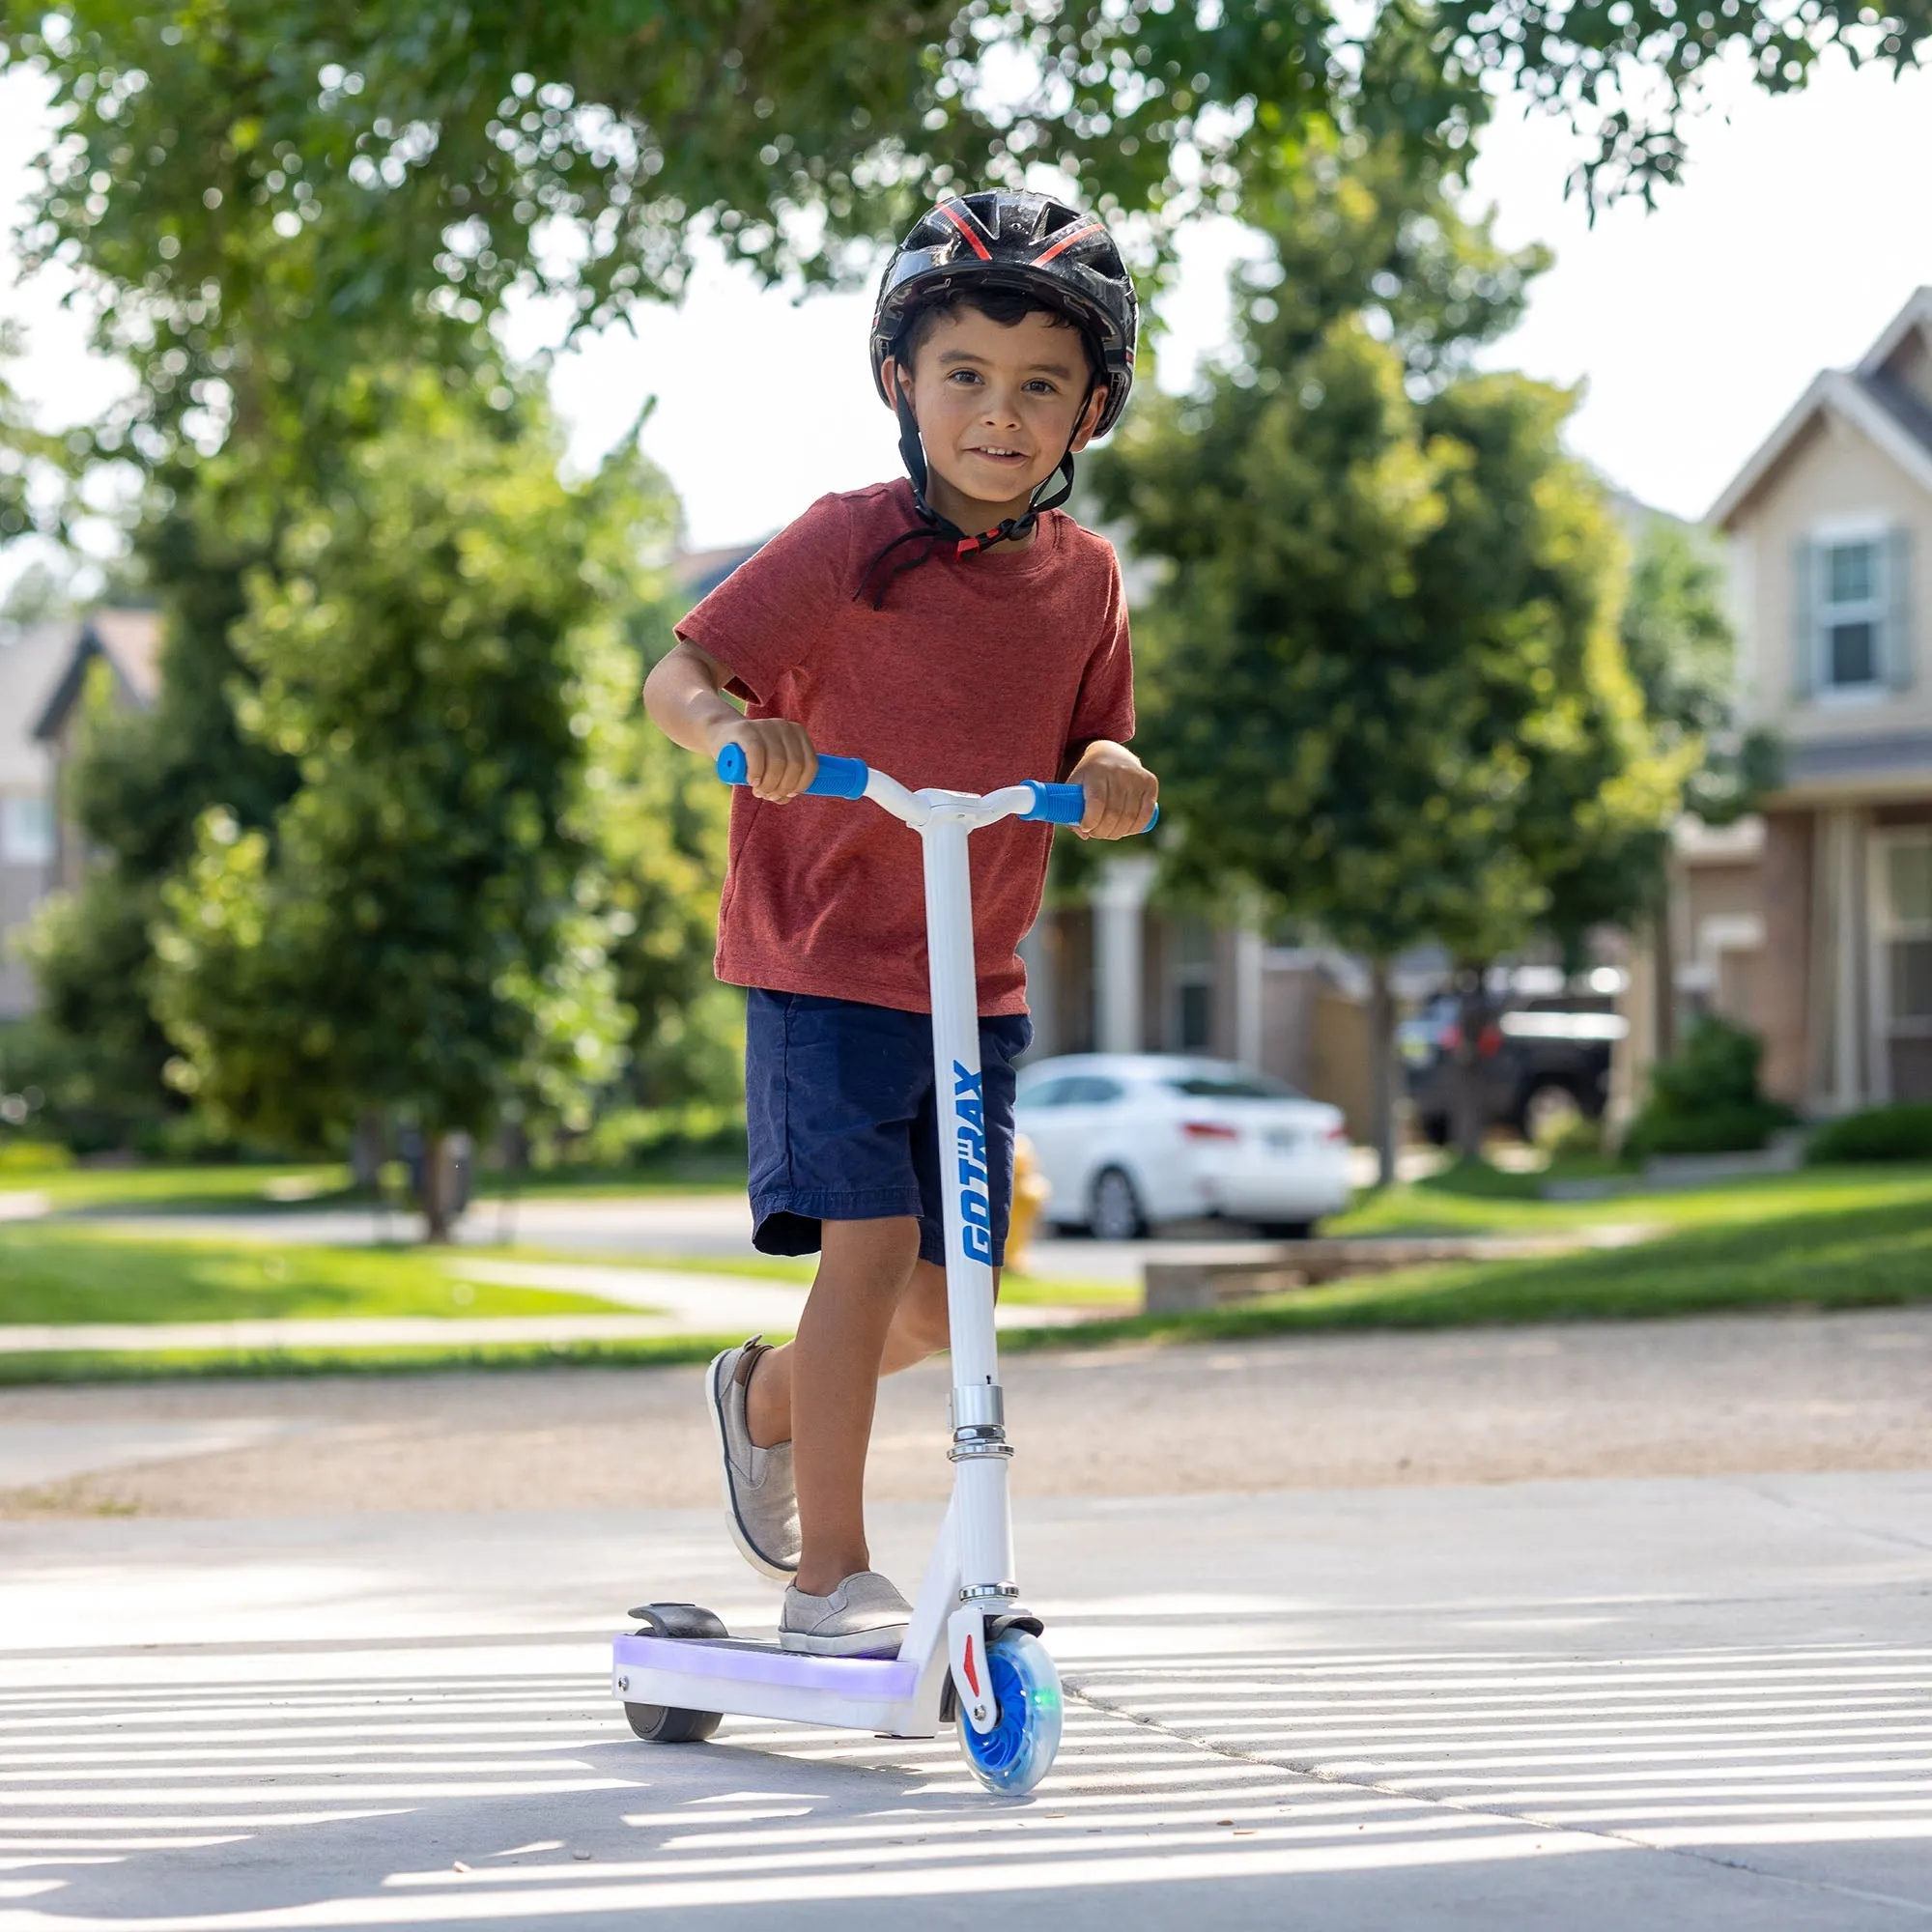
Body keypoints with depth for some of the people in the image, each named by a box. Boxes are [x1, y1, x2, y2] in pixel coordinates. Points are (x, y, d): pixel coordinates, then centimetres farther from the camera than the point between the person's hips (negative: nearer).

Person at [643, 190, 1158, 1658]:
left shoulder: (1082, 577, 5)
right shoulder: (849, 548, -10)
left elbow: (1089, 755, 13)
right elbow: (675, 675, -10)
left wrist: (1108, 773, -10)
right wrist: (734, 728, -32)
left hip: (977, 979, 5)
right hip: (824, 958, -5)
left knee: (944, 1297, 8)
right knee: (870, 1242, -16)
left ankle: (766, 1395, 39)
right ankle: (830, 1576, -4)